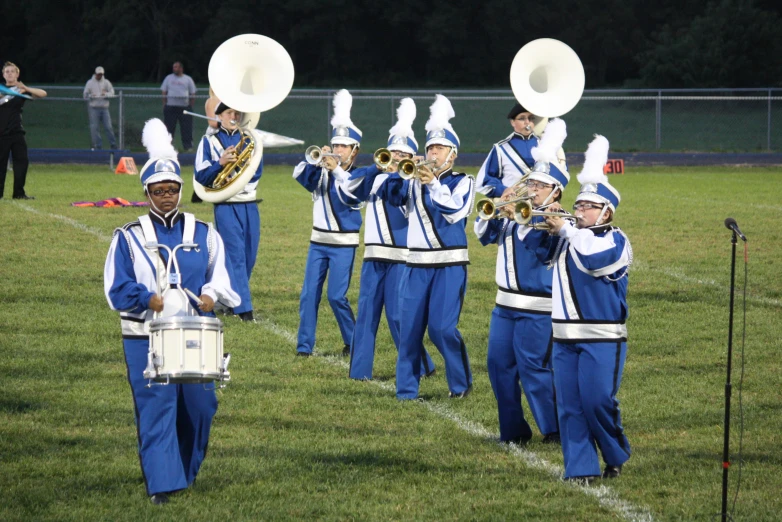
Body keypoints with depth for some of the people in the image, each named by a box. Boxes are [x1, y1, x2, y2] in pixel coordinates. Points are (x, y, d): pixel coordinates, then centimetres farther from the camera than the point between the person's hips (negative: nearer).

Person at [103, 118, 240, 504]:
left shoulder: (203, 234, 8)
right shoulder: (128, 237, 1)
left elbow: (219, 275, 9)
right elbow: (117, 288, -4)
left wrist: (210, 295, -14)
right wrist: (149, 299, -22)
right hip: (146, 338, -3)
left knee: (199, 407, 7)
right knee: (156, 410, -9)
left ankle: (187, 469, 29)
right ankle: (161, 483, -9)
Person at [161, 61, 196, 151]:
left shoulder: (188, 79, 8)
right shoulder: (168, 78, 10)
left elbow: (193, 94, 10)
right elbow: (164, 92, 10)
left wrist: (190, 106, 1)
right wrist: (165, 105, 0)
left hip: (185, 107, -1)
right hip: (170, 106, 1)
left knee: (186, 128, -5)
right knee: (169, 127, -1)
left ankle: (188, 146, -2)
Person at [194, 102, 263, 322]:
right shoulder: (209, 141, 4)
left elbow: (256, 171, 1)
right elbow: (201, 177, -2)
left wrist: (237, 162, -15)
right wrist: (220, 163, -18)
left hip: (250, 205, 4)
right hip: (226, 206, -4)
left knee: (249, 257, 8)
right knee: (235, 256, -12)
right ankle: (244, 308, -16)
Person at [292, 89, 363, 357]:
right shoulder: (322, 173, 7)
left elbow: (355, 194, -23)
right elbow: (299, 174, -8)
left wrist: (337, 170, -29)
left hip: (344, 243, -4)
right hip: (319, 241, 4)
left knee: (336, 295, -8)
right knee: (309, 294, -1)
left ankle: (353, 341, 10)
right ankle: (304, 345, 3)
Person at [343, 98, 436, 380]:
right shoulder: (377, 178, 13)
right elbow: (350, 185, 2)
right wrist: (377, 168, -6)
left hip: (401, 257, -5)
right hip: (374, 255, 5)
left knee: (398, 315, -7)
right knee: (366, 313, 4)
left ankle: (420, 365, 5)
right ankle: (359, 369, 8)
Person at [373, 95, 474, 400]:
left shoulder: (462, 182, 3)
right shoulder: (414, 182, 12)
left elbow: (454, 211, -13)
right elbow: (388, 194, -2)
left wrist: (433, 183, -20)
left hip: (450, 264, -4)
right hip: (417, 263, 4)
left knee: (442, 328, -10)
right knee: (409, 327, 0)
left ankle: (461, 383, 8)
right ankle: (406, 389, 6)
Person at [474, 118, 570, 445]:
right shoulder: (516, 211, 12)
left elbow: (541, 247, -24)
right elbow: (484, 235, 8)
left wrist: (518, 218, -26)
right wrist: (497, 210, -7)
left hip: (537, 309, -7)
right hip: (505, 304, 7)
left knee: (533, 368, -9)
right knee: (499, 365, 7)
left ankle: (555, 428, 1)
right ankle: (512, 430, 15)